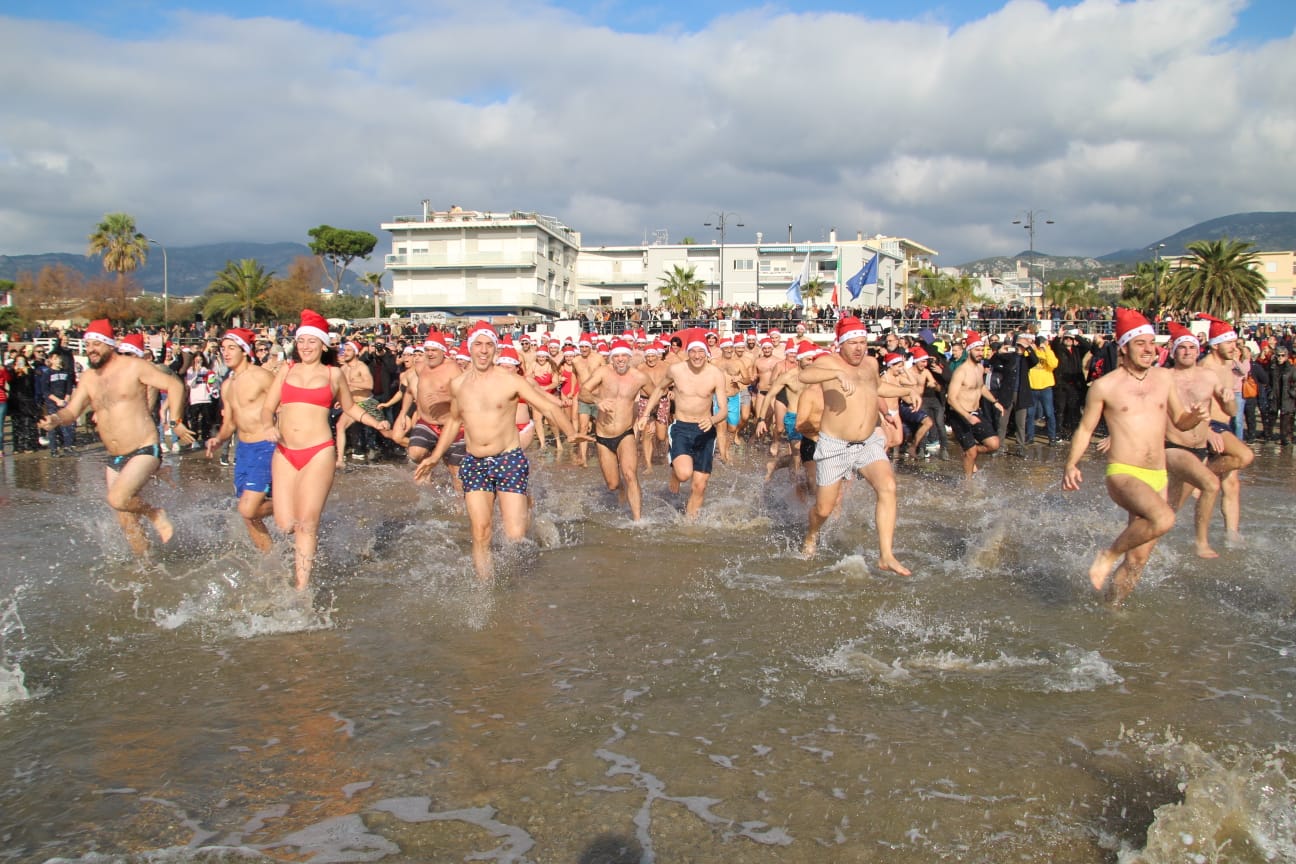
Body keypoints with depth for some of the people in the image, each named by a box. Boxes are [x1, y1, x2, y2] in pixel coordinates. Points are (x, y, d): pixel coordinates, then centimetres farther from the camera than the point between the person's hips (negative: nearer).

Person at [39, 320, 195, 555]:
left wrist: (176, 422, -14)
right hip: (115, 459, 7)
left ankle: (154, 513, 2)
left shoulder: (133, 367, -8)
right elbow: (72, 410, 6)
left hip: (144, 451, -7)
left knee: (117, 499, -27)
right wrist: (57, 419, -17)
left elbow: (175, 385, -10)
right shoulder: (88, 378, 9)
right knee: (126, 522, 10)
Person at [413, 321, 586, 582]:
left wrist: (571, 433, -25)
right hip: (474, 464, 3)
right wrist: (434, 457, 21)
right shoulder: (458, 384, 7)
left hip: (509, 461, -3)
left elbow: (548, 407, -8)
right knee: (480, 534, -6)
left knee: (515, 536, -7)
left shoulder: (509, 379, -6)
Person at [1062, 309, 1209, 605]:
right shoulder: (1104, 386, -2)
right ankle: (1108, 554, -11)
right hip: (1122, 473, -5)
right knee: (1163, 518, -34)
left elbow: (1180, 421, 20)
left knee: (1138, 559, 5)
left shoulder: (1163, 378, 11)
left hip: (1158, 477, 5)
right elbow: (1085, 428, 5)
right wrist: (1071, 464, -10)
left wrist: (1195, 416, -3)